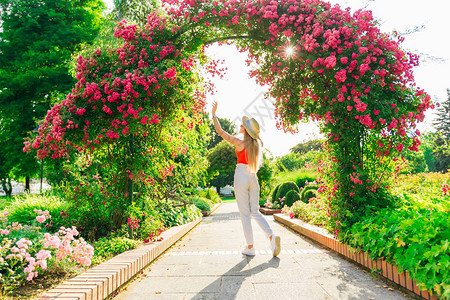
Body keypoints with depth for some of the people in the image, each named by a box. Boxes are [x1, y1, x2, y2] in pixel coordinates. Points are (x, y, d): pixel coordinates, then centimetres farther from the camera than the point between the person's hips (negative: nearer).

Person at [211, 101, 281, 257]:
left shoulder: (239, 143, -8)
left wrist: (214, 114, 9)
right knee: (255, 212, 13)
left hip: (241, 176, -5)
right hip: (253, 178, 6)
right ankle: (272, 237, -4)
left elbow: (220, 131, 0)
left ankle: (250, 247, 5)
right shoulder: (257, 144, 6)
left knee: (245, 213, 1)